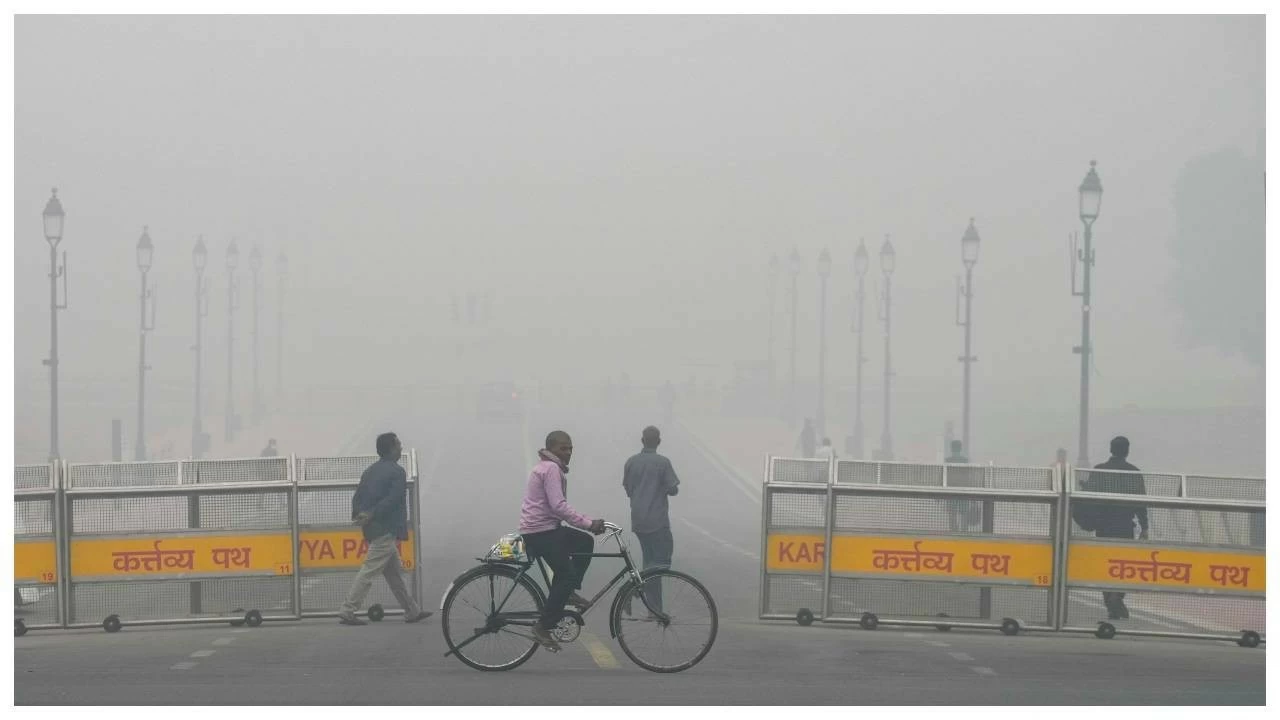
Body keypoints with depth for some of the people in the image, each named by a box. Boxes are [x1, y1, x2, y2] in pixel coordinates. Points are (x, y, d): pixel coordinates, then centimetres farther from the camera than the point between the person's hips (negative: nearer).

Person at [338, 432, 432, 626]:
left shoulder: (370, 471, 15)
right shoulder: (397, 472, -9)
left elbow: (357, 497, 9)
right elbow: (392, 500, -20)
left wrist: (359, 514, -5)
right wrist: (371, 515, -18)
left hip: (372, 529, 9)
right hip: (386, 529, -9)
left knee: (393, 571, 14)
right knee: (369, 570, -9)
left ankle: (412, 611, 21)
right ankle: (347, 612, -11)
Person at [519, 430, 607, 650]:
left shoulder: (549, 468, 20)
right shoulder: (551, 469, -14)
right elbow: (558, 506, -24)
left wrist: (589, 522, 15)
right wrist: (589, 523, -22)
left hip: (548, 528, 10)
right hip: (541, 531, -10)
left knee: (585, 542, 16)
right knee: (566, 575, -10)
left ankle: (569, 592, 12)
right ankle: (543, 628, -7)